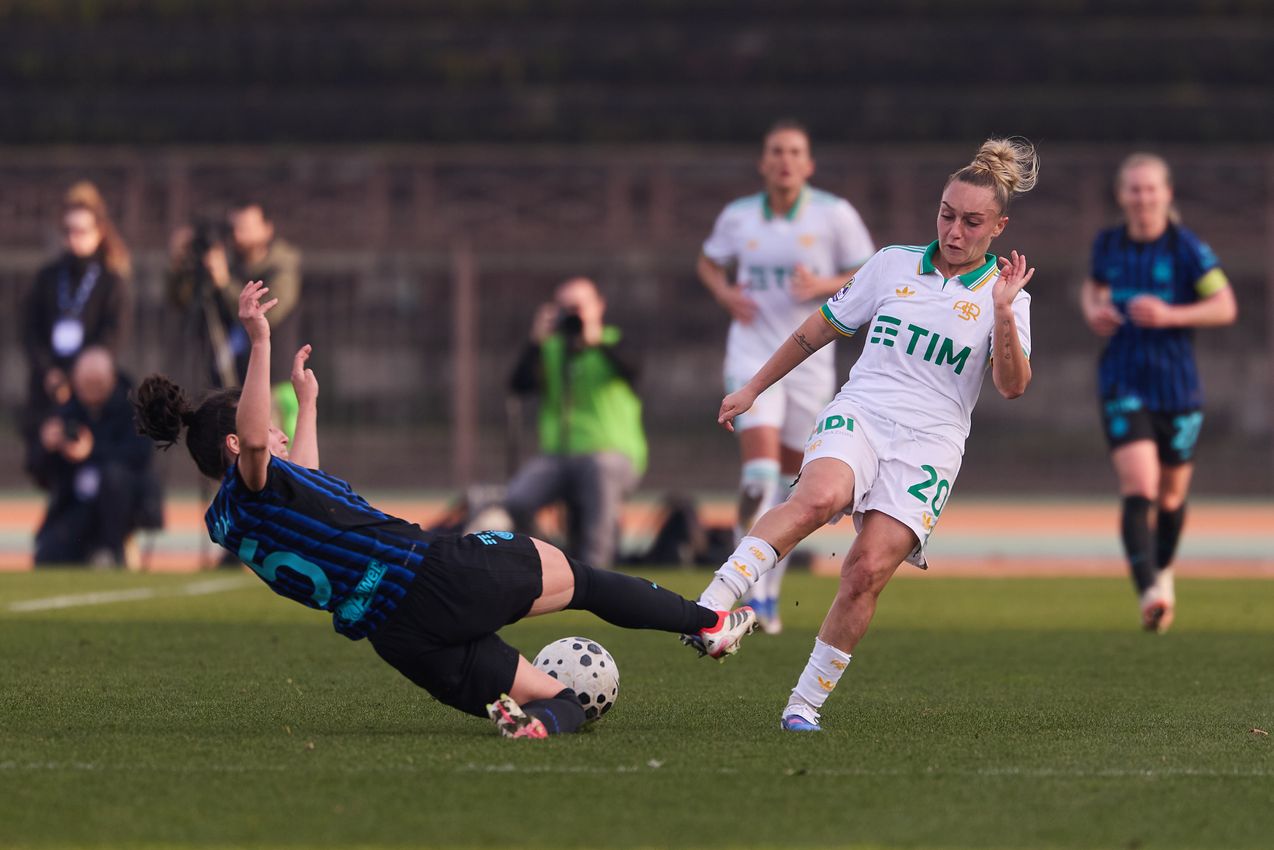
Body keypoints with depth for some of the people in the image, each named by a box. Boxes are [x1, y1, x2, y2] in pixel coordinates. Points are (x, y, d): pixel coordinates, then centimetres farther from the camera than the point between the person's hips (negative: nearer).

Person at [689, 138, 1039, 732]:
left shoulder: (1006, 298, 6)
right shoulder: (893, 264, 12)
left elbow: (1012, 388, -8)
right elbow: (821, 328, 21)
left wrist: (1003, 314, -22)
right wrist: (754, 388, 23)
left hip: (929, 444, -1)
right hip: (858, 414, 1)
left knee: (868, 571, -17)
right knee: (820, 496, -34)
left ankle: (806, 702, -6)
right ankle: (713, 602, -42)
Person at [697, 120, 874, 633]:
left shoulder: (835, 215, -4)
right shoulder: (737, 216, 2)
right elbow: (708, 262, 19)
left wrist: (823, 286, -17)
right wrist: (725, 293, -2)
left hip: (809, 357, 1)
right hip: (753, 354, -1)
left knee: (791, 481, 9)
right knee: (759, 469, -18)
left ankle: (770, 594, 24)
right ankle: (748, 593, -12)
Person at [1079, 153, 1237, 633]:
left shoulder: (1187, 249, -8)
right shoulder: (1108, 245, 3)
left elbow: (1226, 307, -11)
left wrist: (1170, 315, -24)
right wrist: (1093, 311, 1)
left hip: (1177, 385, 0)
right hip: (1124, 386, 0)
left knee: (1171, 494, 15)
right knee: (1138, 490, -18)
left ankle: (1163, 571, 44)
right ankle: (1149, 593, -29)